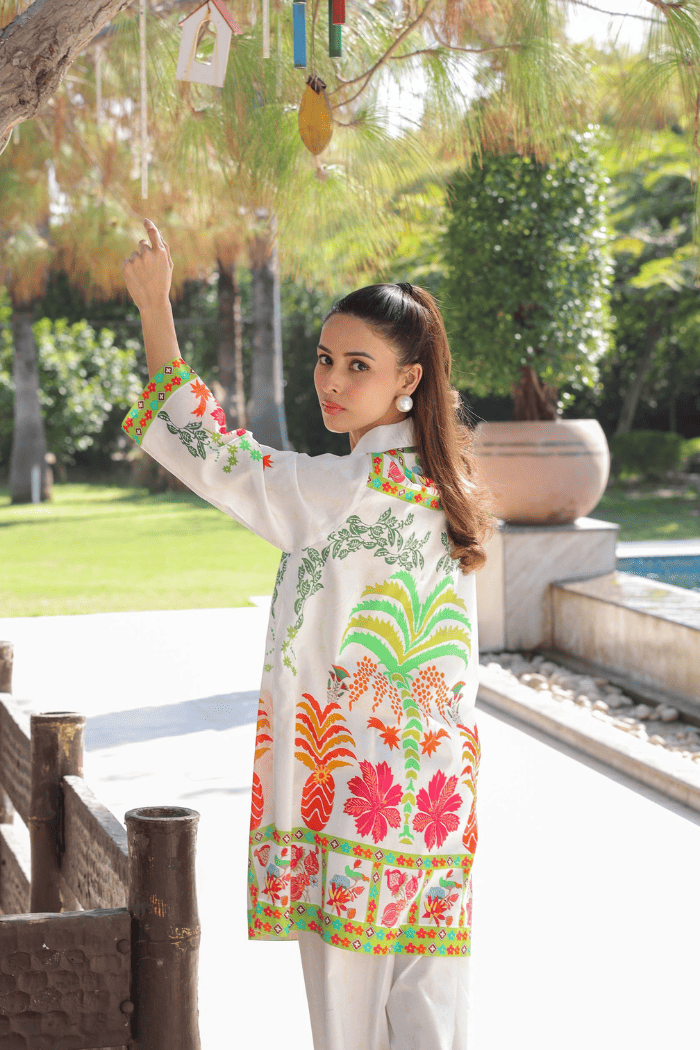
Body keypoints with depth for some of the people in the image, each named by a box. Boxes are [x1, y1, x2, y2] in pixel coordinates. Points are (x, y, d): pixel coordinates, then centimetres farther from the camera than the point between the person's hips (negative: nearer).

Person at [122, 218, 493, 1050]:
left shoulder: (358, 490, -17)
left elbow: (204, 451, -9)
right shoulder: (441, 483, 8)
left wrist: (154, 305, -2)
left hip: (355, 792, -8)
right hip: (434, 787, 8)